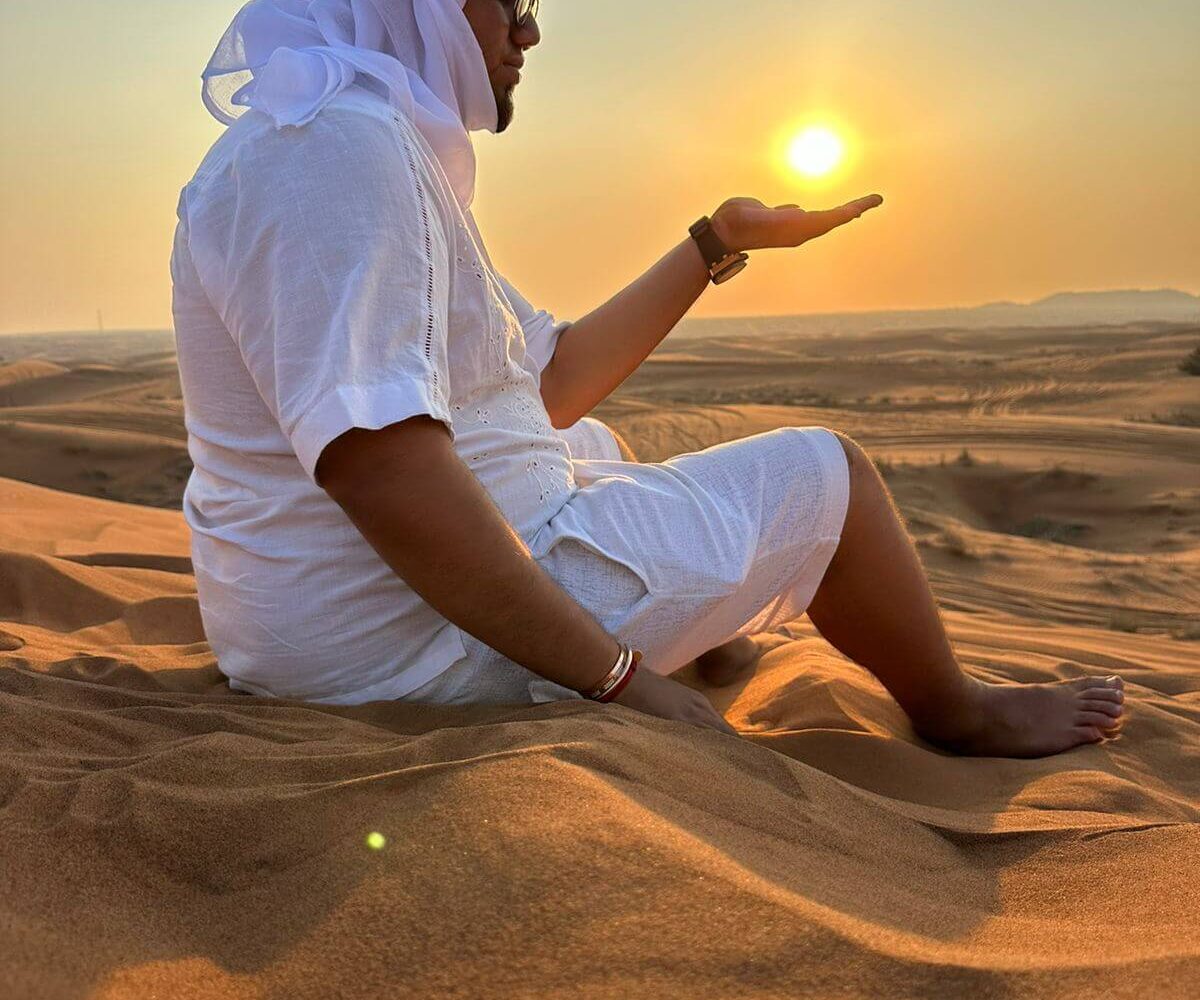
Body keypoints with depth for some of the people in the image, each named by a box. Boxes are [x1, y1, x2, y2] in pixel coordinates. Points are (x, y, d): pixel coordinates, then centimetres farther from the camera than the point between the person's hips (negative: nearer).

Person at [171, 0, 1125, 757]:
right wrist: (617, 675, -26)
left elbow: (554, 382, 14)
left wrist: (716, 243, 19)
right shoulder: (332, 141, -20)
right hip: (420, 644, -10)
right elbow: (379, 463, -31)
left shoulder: (389, 150, 13)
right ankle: (960, 712, 28)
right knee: (823, 474, 2)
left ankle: (728, 650, 47)